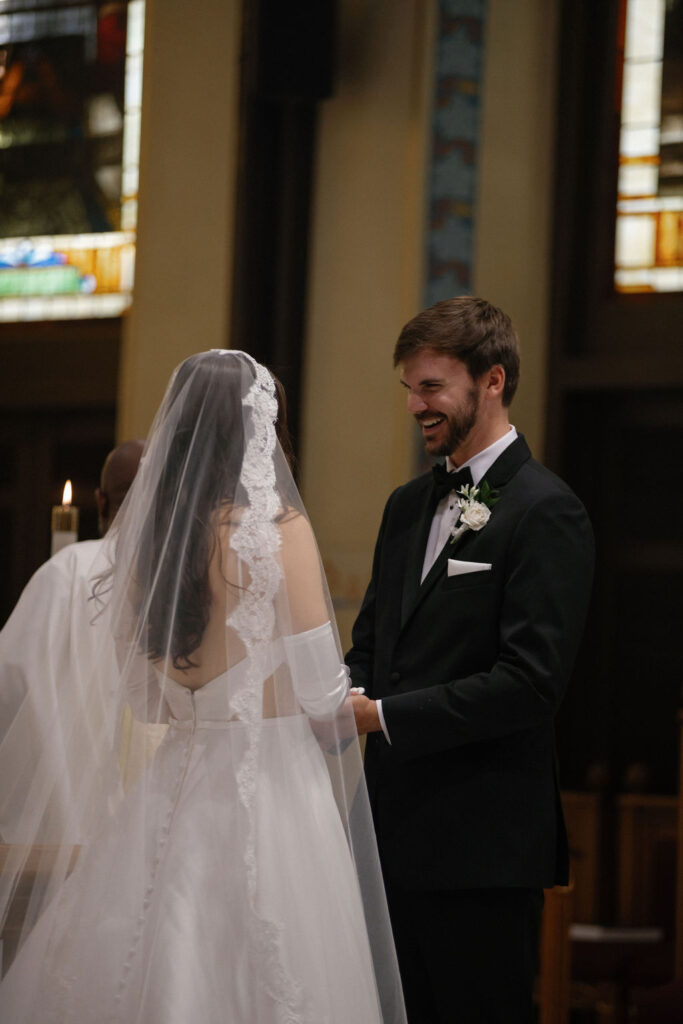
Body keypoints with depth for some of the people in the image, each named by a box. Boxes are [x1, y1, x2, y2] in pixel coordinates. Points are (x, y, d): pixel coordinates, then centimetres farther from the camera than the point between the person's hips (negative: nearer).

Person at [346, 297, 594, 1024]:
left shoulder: (546, 513, -10)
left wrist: (381, 716, -17)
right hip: (396, 831, 8)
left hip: (483, 850, -8)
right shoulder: (408, 506, 17)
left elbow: (530, 682, -18)